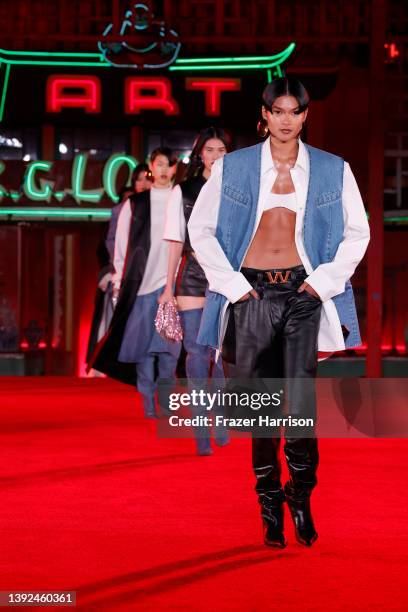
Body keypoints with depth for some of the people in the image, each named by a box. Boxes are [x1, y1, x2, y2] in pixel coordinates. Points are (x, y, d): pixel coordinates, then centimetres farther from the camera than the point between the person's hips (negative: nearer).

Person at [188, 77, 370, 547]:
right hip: (252, 293, 1)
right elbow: (200, 228, 8)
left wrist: (325, 279, 1)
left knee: (301, 404, -11)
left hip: (303, 293, -1)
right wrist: (230, 282, 0)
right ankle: (270, 506, 13)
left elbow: (358, 233, 11)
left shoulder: (332, 170, 6)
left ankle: (301, 498, 7)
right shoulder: (233, 168, 5)